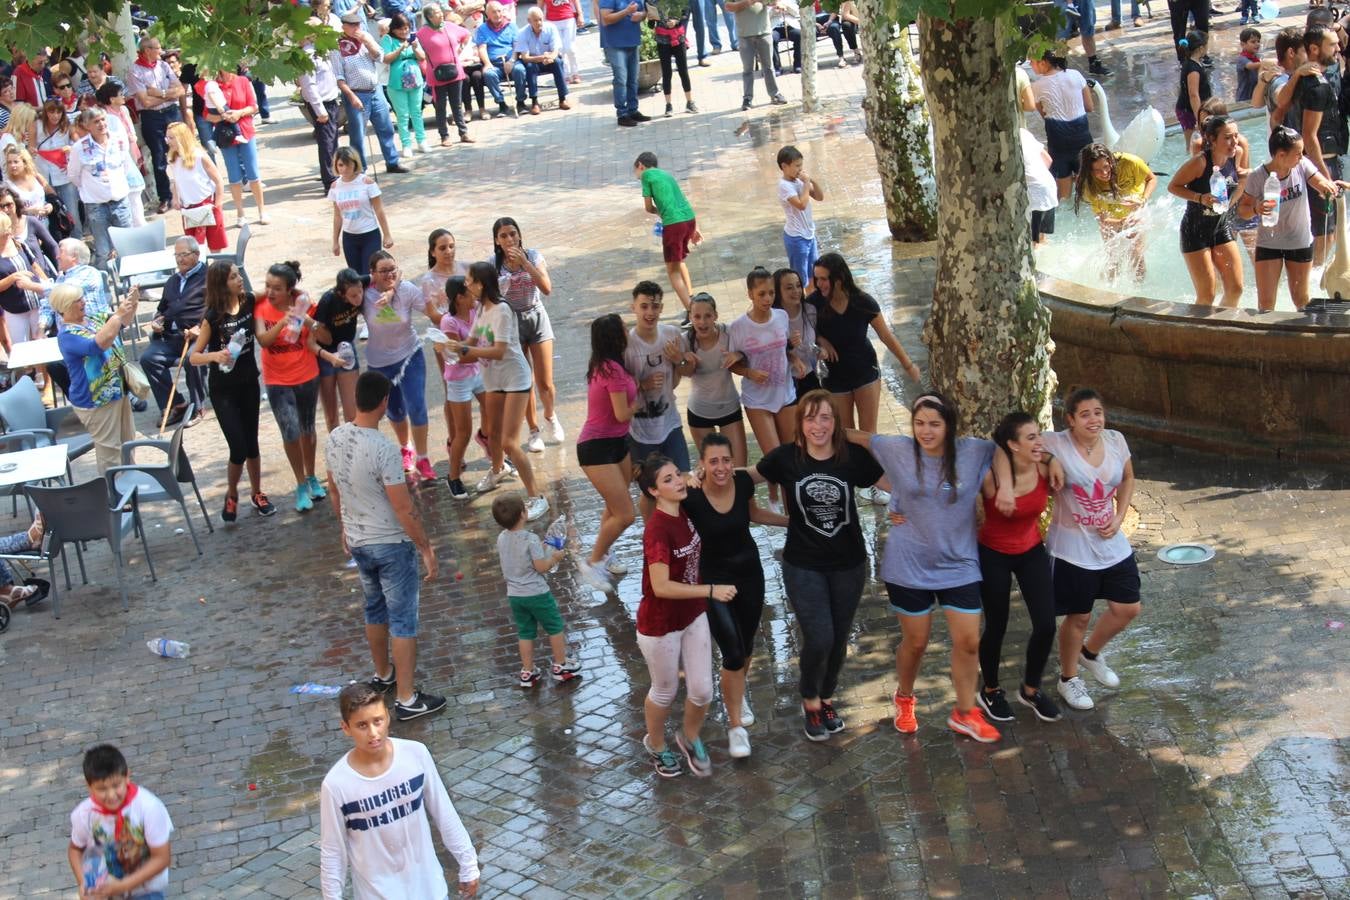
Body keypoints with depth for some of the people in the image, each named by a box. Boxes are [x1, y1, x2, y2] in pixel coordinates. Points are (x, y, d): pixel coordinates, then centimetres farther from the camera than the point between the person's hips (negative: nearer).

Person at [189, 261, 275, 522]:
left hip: (249, 383, 4)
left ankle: (257, 493, 32)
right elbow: (193, 357, -14)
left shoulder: (249, 301, -7)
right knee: (238, 449, -6)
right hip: (223, 390, -4)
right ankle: (231, 496, 19)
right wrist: (215, 355, -33)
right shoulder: (213, 316, -17)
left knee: (251, 442, 14)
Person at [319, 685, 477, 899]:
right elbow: (332, 853, -11)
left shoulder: (416, 754, -15)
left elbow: (444, 813, -2)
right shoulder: (336, 784, -22)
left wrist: (468, 864, 3)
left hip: (426, 882, 3)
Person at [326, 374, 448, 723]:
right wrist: (426, 549, -14)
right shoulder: (384, 449, -28)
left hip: (357, 542, 7)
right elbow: (403, 508, -24)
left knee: (375, 608, 25)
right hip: (392, 544, -7)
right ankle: (406, 699, 7)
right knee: (403, 621, 3)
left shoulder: (335, 439, -5)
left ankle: (383, 674, 43)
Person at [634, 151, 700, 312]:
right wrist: (695, 228, 23)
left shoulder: (646, 175, 5)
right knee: (679, 261, 27)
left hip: (673, 223, -7)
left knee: (673, 270, -1)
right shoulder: (667, 174, 25)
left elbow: (649, 207, 5)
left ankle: (691, 311, -12)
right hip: (690, 219, 7)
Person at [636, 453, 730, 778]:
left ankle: (690, 737, 41)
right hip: (660, 625, -6)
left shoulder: (685, 512, -6)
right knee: (665, 692, 15)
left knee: (702, 690, 11)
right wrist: (711, 591, -35)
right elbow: (661, 587, -35)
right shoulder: (657, 529, -29)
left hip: (694, 616, 6)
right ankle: (656, 745, 43)